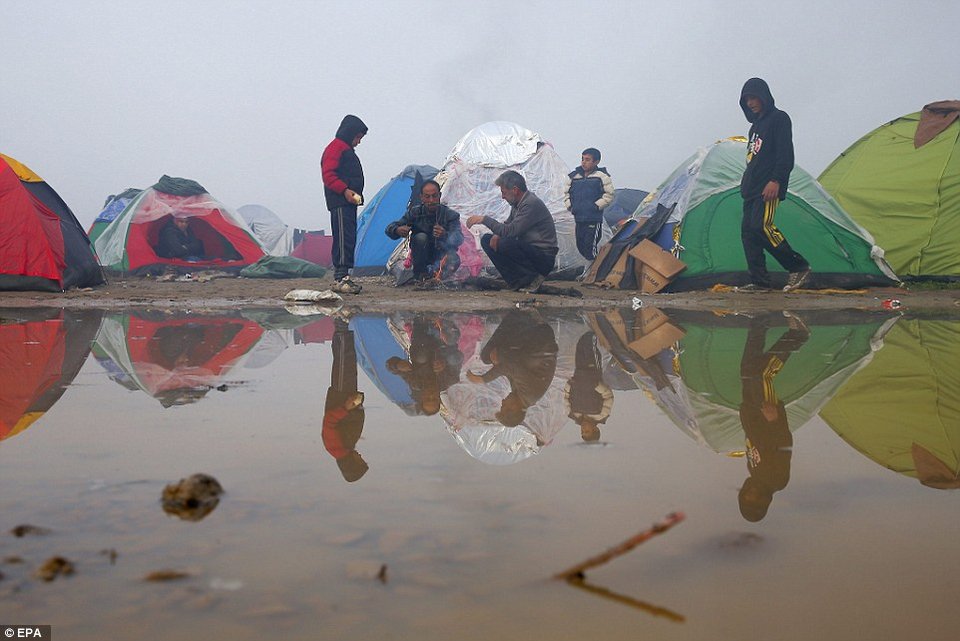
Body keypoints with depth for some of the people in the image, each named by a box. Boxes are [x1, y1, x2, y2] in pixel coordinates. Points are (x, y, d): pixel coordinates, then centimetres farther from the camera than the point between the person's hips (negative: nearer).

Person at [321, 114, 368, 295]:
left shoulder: (347, 150, 27)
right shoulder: (335, 148, -5)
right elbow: (328, 175, -15)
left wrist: (356, 194, 19)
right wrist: (345, 190, -23)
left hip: (349, 203, 10)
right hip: (340, 203, -10)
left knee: (349, 240, 9)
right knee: (344, 239, -15)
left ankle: (342, 277, 13)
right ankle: (340, 278, -17)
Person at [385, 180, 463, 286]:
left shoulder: (450, 215, -11)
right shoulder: (414, 212, -6)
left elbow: (459, 238, -26)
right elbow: (390, 228, -6)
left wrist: (445, 235, -49)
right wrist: (397, 230, -32)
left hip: (441, 256, -2)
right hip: (422, 257, 2)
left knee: (454, 260, -36)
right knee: (420, 237, -30)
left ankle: (431, 272, -13)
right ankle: (419, 275, -16)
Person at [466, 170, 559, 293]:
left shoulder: (532, 204, -20)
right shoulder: (517, 203, 9)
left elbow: (510, 231, -26)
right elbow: (508, 225, 16)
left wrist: (485, 219, -18)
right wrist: (497, 235, -8)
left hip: (543, 258, -10)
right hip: (527, 249, 10)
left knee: (504, 244, -32)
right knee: (486, 240, 2)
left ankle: (532, 278, -13)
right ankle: (517, 281, -2)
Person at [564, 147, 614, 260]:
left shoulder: (602, 176, -4)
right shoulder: (573, 176, 8)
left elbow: (609, 195, -2)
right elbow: (566, 193, 20)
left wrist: (597, 206, -10)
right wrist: (570, 206, 7)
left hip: (594, 219, -6)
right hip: (578, 219, 6)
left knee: (590, 246, -13)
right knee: (580, 246, 10)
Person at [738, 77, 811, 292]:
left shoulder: (779, 118, -3)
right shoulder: (756, 124, 23)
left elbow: (785, 154, -13)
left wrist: (776, 181, -21)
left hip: (769, 187, -9)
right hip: (752, 187, 9)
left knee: (761, 226, -22)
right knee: (748, 231, 1)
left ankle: (799, 266, -12)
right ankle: (759, 281, 3)